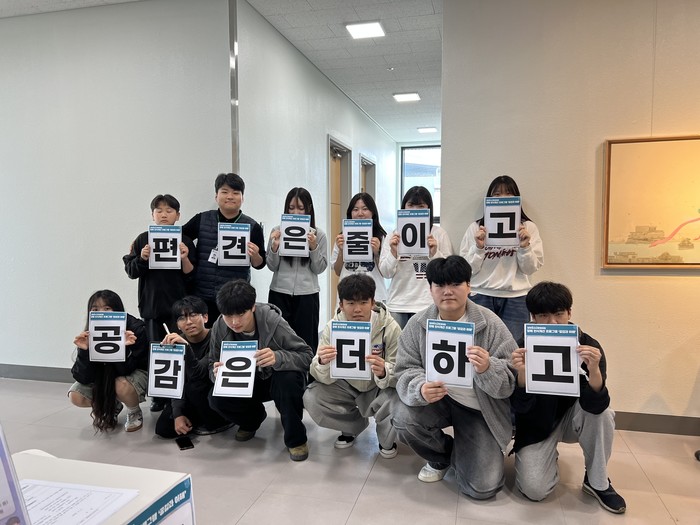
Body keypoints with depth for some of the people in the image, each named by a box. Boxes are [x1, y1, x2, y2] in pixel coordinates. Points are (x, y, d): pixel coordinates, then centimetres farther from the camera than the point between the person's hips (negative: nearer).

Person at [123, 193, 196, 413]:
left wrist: (184, 258, -17)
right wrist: (142, 259, -14)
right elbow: (130, 271, 4)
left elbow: (191, 275, 0)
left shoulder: (185, 241, 0)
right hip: (151, 303, 2)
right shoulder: (143, 240, 2)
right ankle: (158, 396, 21)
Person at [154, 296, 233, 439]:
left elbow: (197, 374, -34)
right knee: (164, 428, -10)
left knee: (195, 386, -33)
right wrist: (178, 414, -19)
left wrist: (186, 347, -50)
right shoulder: (176, 341, -7)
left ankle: (219, 422, -8)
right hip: (191, 399, 5)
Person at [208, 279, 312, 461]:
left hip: (277, 379, -3)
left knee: (288, 378, -37)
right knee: (216, 398, -23)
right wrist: (217, 373, -31)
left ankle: (296, 438, -11)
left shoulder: (274, 322, -29)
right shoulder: (219, 328, -17)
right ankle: (253, 418, 12)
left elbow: (307, 356, -28)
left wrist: (277, 358, -48)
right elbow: (213, 366, -5)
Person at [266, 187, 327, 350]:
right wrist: (274, 247, -11)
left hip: (307, 294, 0)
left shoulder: (318, 235, 3)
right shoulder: (277, 231, 5)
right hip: (279, 293, 1)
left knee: (305, 341, 3)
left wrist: (314, 247, -11)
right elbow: (272, 266, 5)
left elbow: (319, 269, 2)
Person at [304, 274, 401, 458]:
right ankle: (353, 425, 10)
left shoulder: (390, 327, -20)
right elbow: (325, 378, -16)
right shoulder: (332, 328, -15)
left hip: (379, 388, -2)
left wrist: (383, 372, -46)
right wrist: (322, 363, -41)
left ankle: (386, 439, 6)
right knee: (311, 398, -20)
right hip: (347, 387, 3)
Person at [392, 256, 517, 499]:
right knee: (403, 415, -29)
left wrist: (487, 369, -41)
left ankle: (460, 452, 25)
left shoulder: (491, 324, -15)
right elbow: (406, 370, -12)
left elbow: (511, 381, -17)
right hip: (436, 400, 2)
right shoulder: (417, 325, -9)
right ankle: (441, 456, 8)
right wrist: (420, 389, -37)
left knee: (482, 487, -15)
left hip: (479, 409, -2)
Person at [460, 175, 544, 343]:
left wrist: (525, 246, -10)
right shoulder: (476, 228, 5)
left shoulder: (528, 227, 8)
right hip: (482, 296, 0)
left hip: (516, 298, 1)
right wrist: (478, 247, -12)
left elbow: (531, 268, 5)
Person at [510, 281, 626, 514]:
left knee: (603, 414, -31)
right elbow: (520, 408, -21)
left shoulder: (588, 346, -18)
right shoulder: (523, 348, -20)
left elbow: (595, 406, -26)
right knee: (534, 490, -20)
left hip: (572, 417, 1)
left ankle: (597, 481, -6)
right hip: (537, 424, -1)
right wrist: (522, 374, -41)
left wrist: (594, 371, -46)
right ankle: (548, 455, 16)